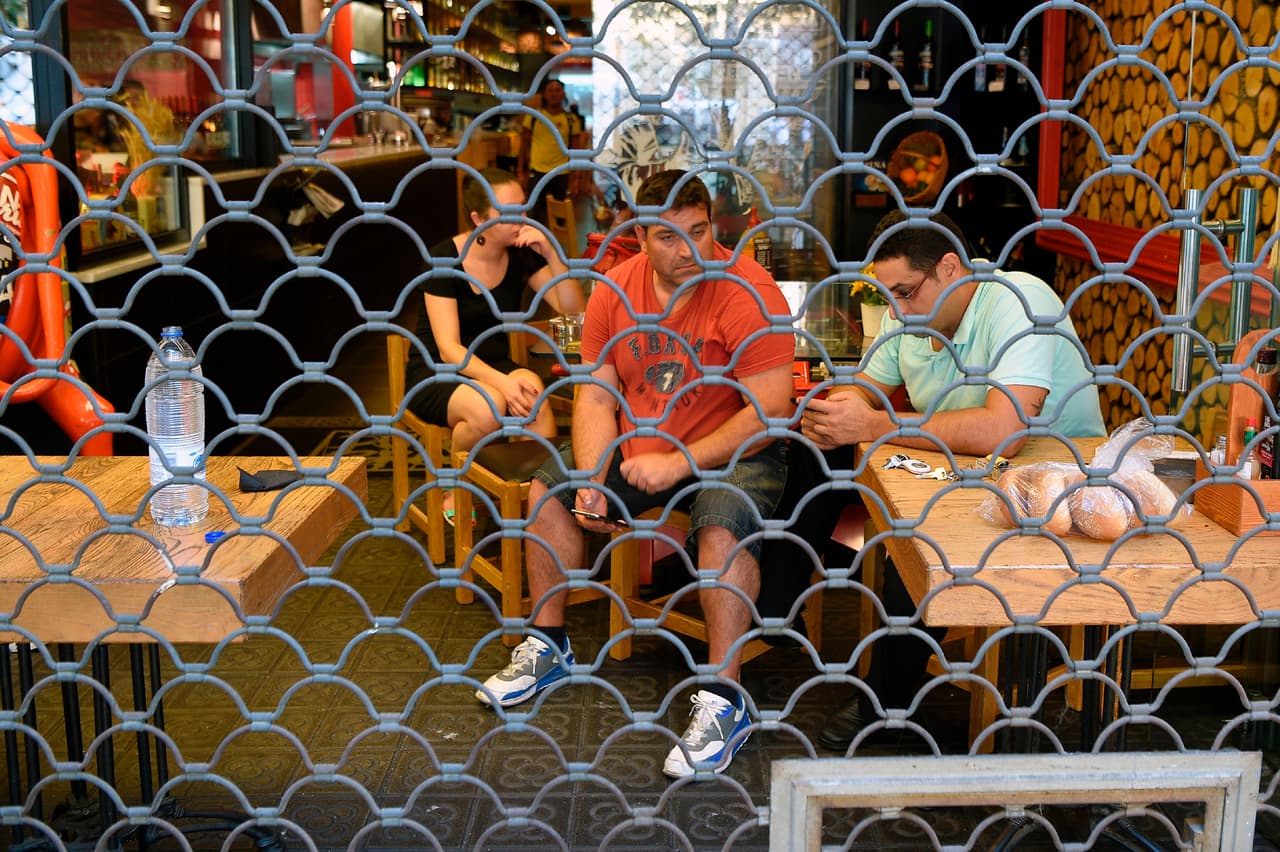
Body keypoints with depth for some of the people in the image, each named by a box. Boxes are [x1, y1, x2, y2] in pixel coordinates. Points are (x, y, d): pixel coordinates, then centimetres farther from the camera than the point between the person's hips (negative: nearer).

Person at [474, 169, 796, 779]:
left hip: (733, 451, -6)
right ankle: (548, 647, 15)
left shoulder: (748, 292, -20)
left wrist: (679, 461, -25)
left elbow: (769, 410, -22)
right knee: (548, 490, -1)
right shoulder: (616, 289, -3)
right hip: (634, 446, 6)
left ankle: (724, 700, -22)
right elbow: (596, 393, -1)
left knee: (724, 526, -32)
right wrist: (590, 480, -15)